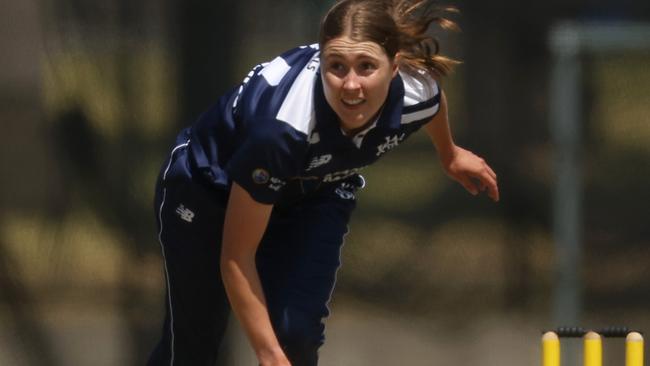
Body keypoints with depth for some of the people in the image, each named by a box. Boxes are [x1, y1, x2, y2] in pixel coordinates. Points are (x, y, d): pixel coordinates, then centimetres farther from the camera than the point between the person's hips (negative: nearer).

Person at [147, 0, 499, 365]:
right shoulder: (280, 124, -44)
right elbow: (236, 257, -34)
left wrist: (450, 155, 22)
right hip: (207, 192, -4)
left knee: (296, 336, -14)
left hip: (313, 197, 4)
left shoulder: (416, 96, -29)